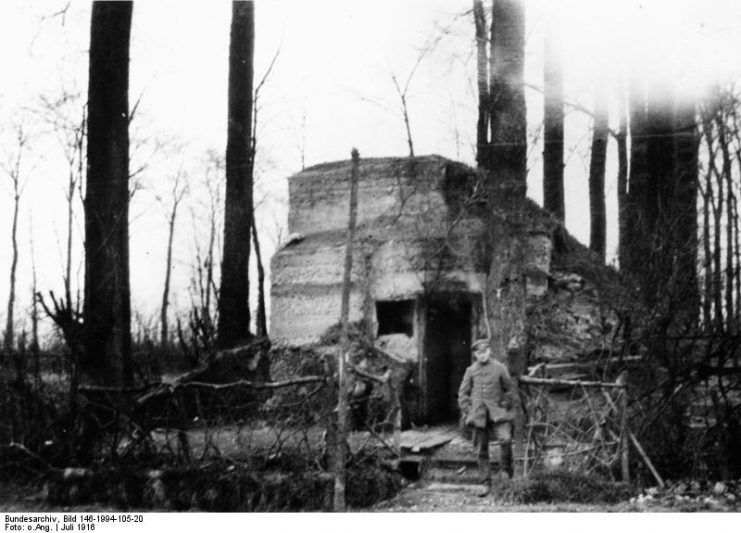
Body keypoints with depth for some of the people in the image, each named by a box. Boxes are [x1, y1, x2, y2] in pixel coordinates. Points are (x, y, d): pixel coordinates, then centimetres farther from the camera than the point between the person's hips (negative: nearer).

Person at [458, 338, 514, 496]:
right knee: (481, 451, 2)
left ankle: (506, 464, 5)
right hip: (478, 416, 2)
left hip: (497, 413, -2)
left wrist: (505, 407, 5)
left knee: (505, 439, -25)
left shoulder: (500, 368, 2)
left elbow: (509, 389, 11)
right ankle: (486, 485, 11)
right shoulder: (471, 371, 6)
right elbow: (463, 393, 12)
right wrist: (466, 412, 4)